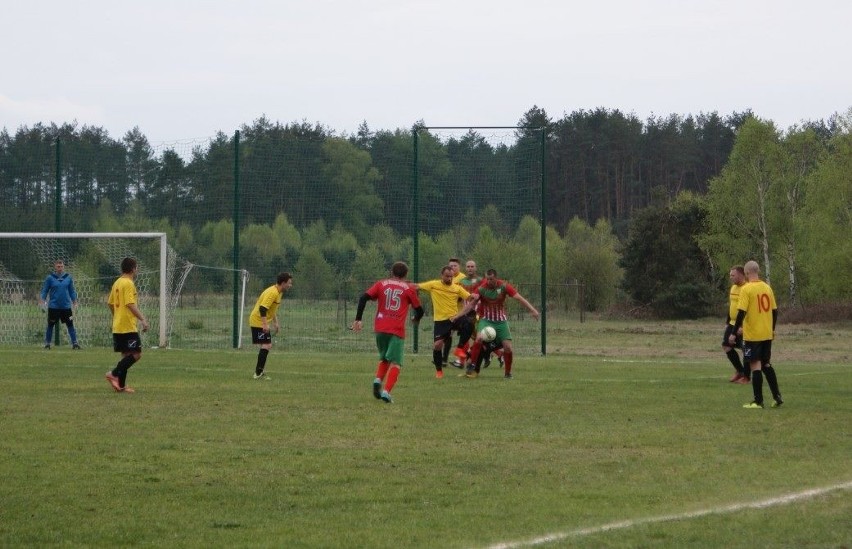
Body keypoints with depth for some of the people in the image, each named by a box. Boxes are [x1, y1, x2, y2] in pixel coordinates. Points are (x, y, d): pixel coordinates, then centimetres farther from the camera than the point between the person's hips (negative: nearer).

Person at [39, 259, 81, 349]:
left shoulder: (68, 277, 4)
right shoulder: (50, 278, -2)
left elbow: (72, 291, 12)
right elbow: (44, 291, 3)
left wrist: (75, 303, 9)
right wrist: (42, 302, -7)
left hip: (66, 306, 1)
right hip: (53, 307, -1)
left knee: (70, 325, 0)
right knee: (50, 325, 5)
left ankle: (75, 343, 2)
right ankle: (47, 343, 15)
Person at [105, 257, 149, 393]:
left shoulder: (117, 283, 14)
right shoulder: (128, 284, -12)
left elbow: (110, 303, 20)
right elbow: (130, 304, -21)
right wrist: (143, 319, -23)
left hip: (117, 326, 9)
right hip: (128, 326, -9)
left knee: (126, 355, 12)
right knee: (136, 354, -7)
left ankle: (121, 385, 8)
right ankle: (114, 374, -13)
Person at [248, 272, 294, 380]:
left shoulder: (278, 292, 11)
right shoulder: (273, 293, -22)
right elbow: (262, 308, -29)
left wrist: (275, 322, 23)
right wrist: (265, 324, -32)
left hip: (262, 322, 10)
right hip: (258, 321, -10)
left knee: (267, 346, 13)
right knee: (266, 345, -14)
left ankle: (260, 372, 18)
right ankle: (259, 373, -14)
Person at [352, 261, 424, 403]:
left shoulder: (381, 284, 12)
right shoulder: (409, 289, 8)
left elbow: (363, 298, 0)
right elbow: (419, 310, 10)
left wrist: (358, 320, 1)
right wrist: (416, 319, 33)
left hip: (380, 328, 3)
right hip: (397, 330, -3)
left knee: (384, 358, 22)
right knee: (395, 362, -3)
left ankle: (378, 380, -3)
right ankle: (386, 391, -20)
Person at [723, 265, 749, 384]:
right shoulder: (733, 288, 12)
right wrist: (727, 322, 21)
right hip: (733, 323, 9)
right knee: (726, 345, 6)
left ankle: (746, 376, 8)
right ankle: (739, 370, 19)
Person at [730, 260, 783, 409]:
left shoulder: (746, 289, -13)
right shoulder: (767, 288, 6)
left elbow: (741, 312, -17)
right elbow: (775, 310, 11)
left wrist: (734, 333, -12)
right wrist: (772, 329, 24)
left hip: (752, 335, -6)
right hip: (767, 334, 6)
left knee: (755, 366, -2)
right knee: (766, 364, 17)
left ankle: (758, 401, -1)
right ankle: (777, 397, 15)